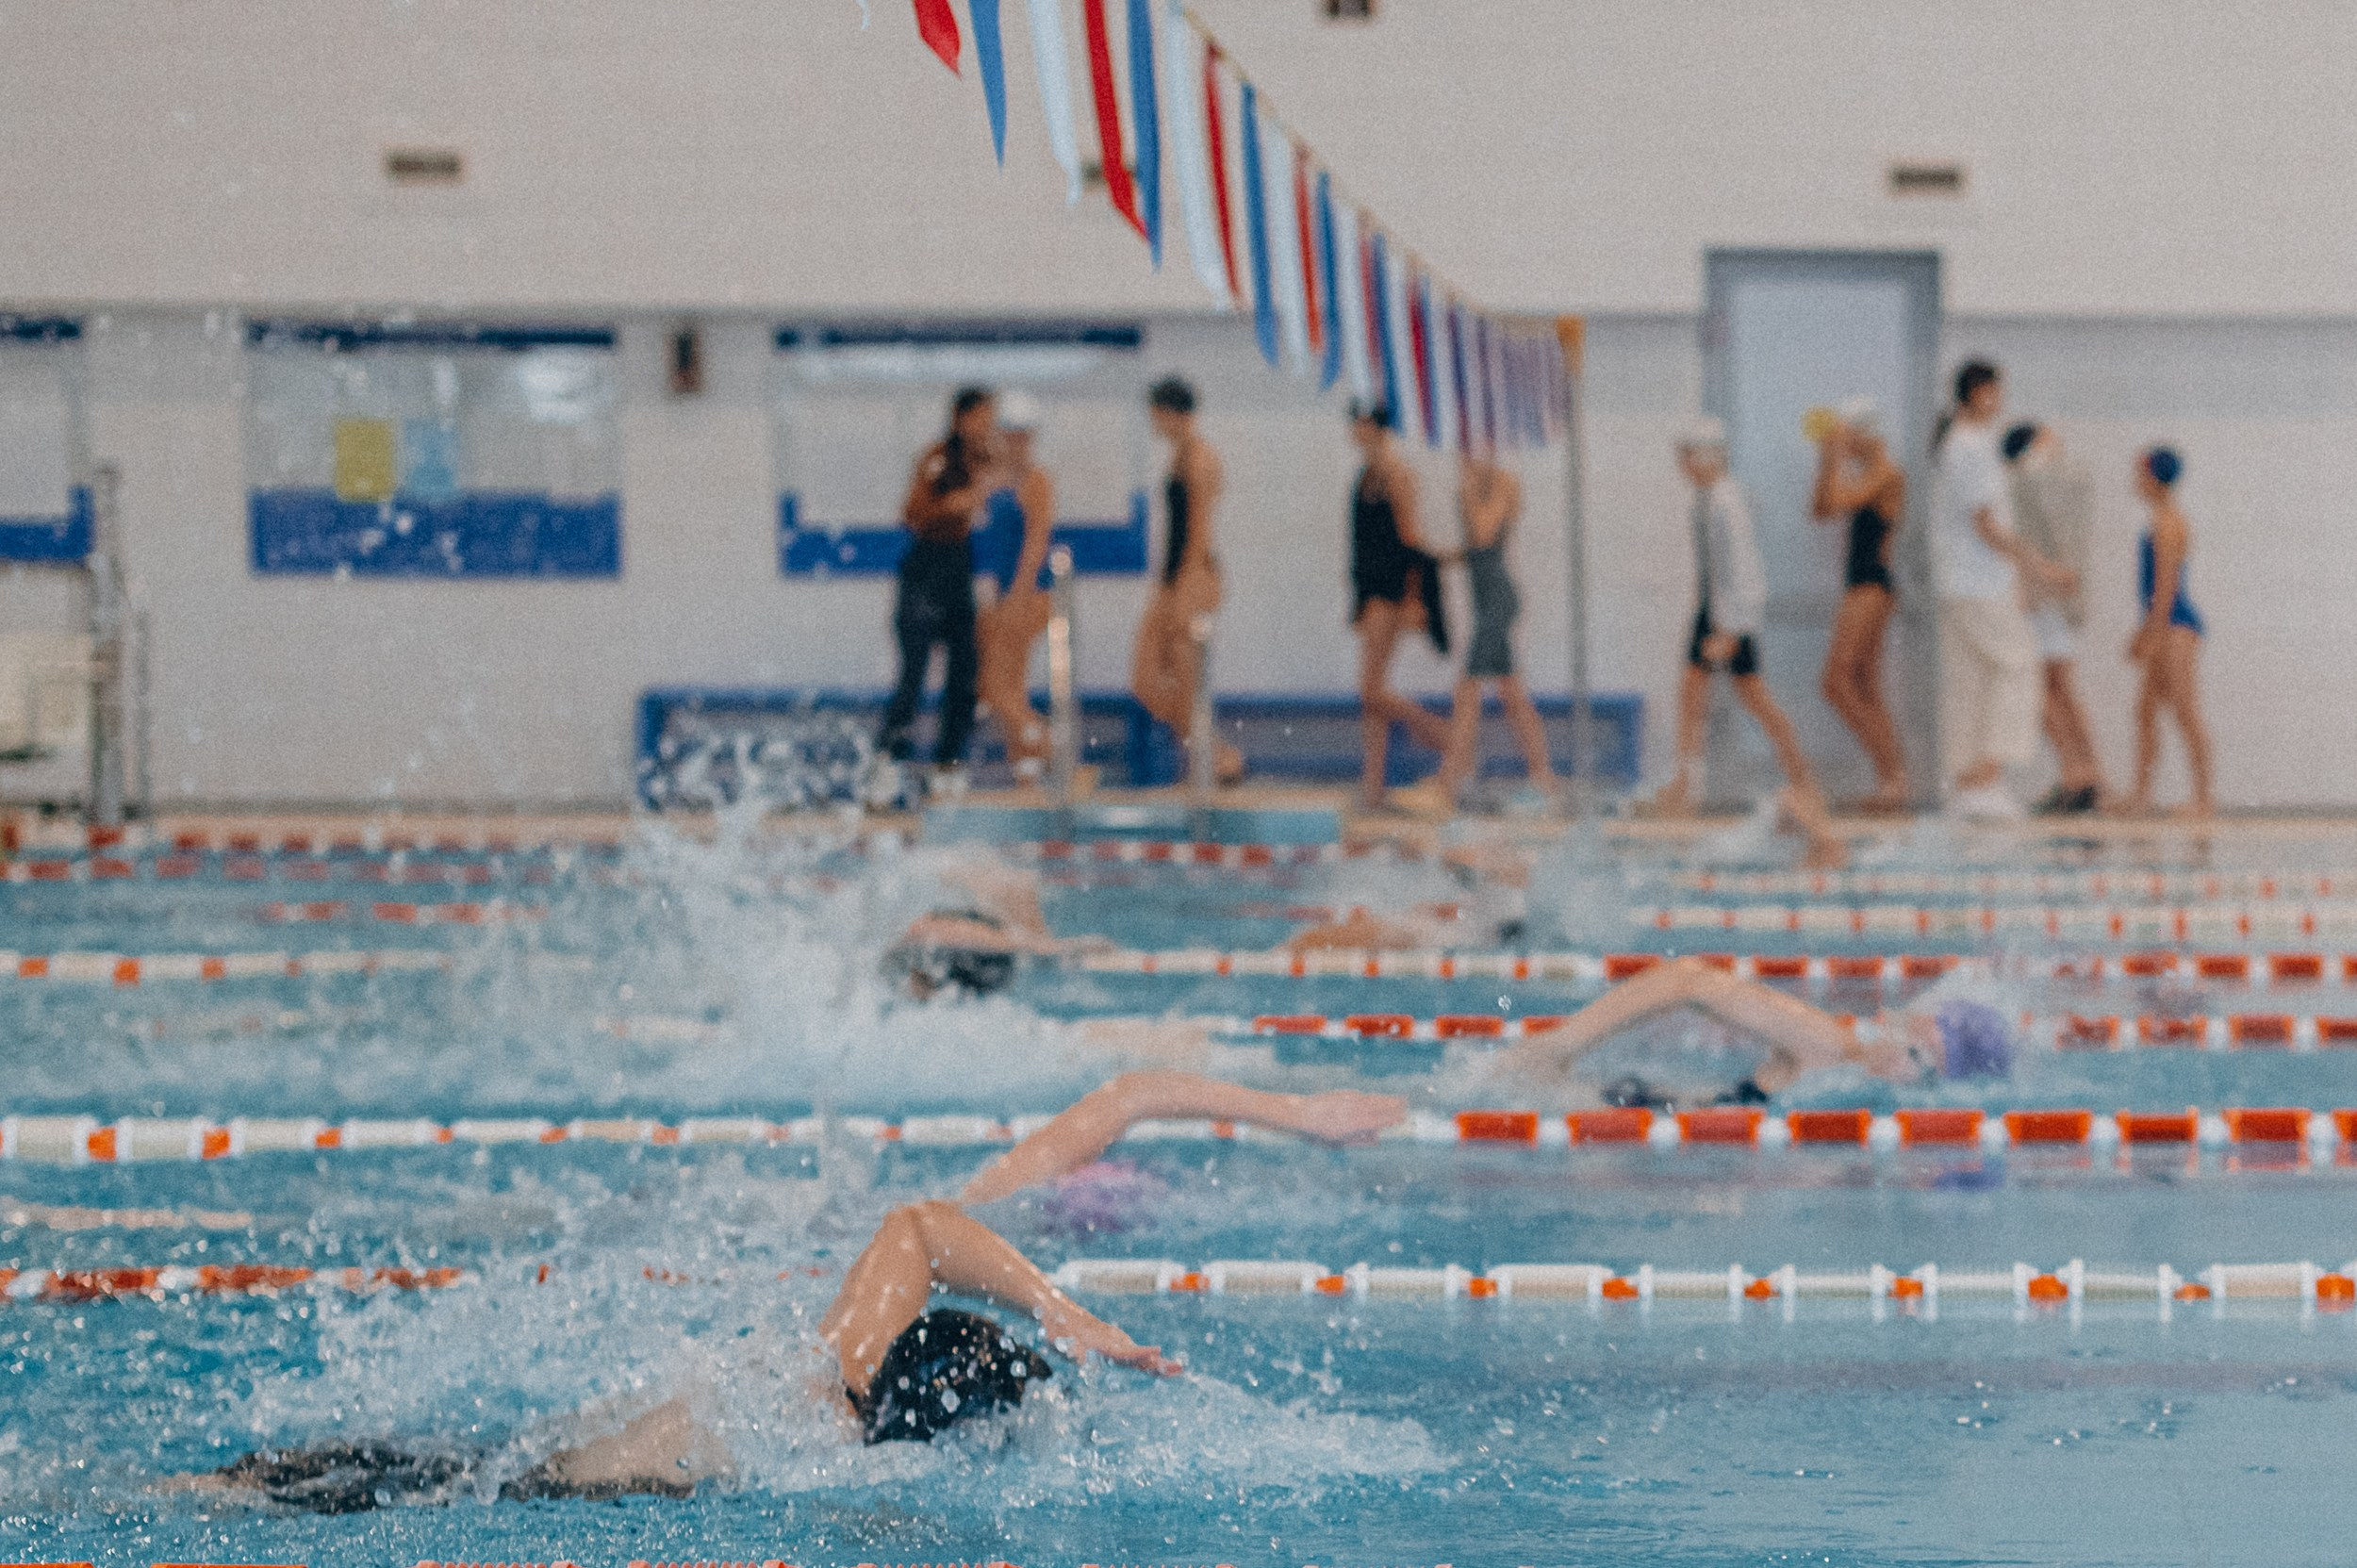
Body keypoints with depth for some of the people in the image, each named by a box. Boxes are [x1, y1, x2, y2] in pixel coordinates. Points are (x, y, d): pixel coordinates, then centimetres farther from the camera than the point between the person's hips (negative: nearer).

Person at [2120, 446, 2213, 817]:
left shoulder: (2168, 523, -14)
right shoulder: (2165, 521, 17)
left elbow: (2167, 582, -19)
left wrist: (2155, 633, -21)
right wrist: (2145, 631, 25)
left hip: (2178, 625, -11)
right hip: (2166, 625, 11)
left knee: (2186, 713, -10)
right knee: (2145, 712, 12)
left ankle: (2203, 798, -10)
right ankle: (2141, 794, 16)